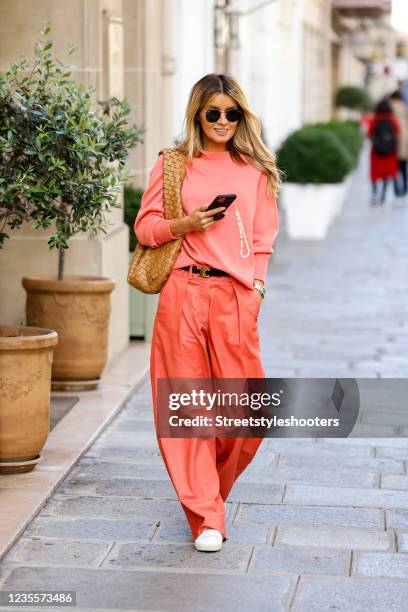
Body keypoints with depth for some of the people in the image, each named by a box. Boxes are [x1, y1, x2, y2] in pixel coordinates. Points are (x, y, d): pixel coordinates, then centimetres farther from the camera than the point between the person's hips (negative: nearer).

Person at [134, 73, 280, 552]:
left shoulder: (255, 170, 12)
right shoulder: (173, 165, 9)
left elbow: (263, 239, 12)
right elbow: (145, 228, 8)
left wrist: (256, 287, 0)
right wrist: (185, 224, -10)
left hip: (236, 297, 1)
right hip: (183, 293, -1)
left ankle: (208, 490, 25)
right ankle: (205, 516, 4)